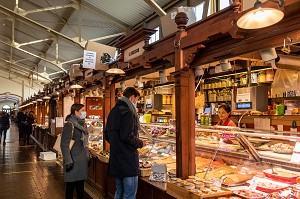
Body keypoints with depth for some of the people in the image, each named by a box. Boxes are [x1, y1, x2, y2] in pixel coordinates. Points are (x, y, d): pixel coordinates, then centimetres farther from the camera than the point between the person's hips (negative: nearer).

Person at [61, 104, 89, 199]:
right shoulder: (70, 124, -13)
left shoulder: (82, 124, 10)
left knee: (81, 184, 15)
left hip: (83, 160, 7)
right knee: (71, 185, 5)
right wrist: (68, 161, -19)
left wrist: (88, 157, 17)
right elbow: (64, 144, -16)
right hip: (74, 161, -7)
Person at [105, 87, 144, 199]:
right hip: (128, 159, -9)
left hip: (116, 158, 9)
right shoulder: (128, 112, -15)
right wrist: (140, 143, -8)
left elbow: (107, 135, 18)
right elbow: (127, 136, -24)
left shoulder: (113, 111, 13)